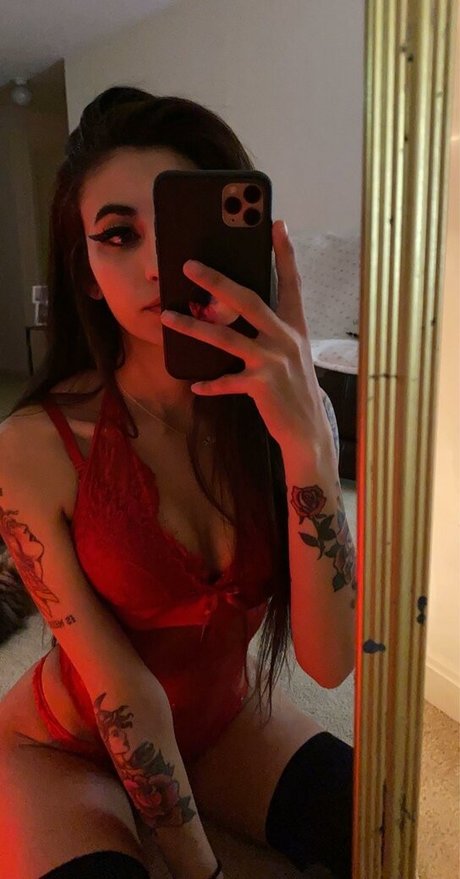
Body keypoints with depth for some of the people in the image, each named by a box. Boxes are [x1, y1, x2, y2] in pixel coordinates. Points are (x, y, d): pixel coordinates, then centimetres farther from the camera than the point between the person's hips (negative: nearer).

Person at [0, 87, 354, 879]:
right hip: (66, 748, -2)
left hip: (228, 719, 3)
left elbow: (331, 658, -26)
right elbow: (122, 691, -19)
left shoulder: (289, 407, -16)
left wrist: (302, 435, -38)